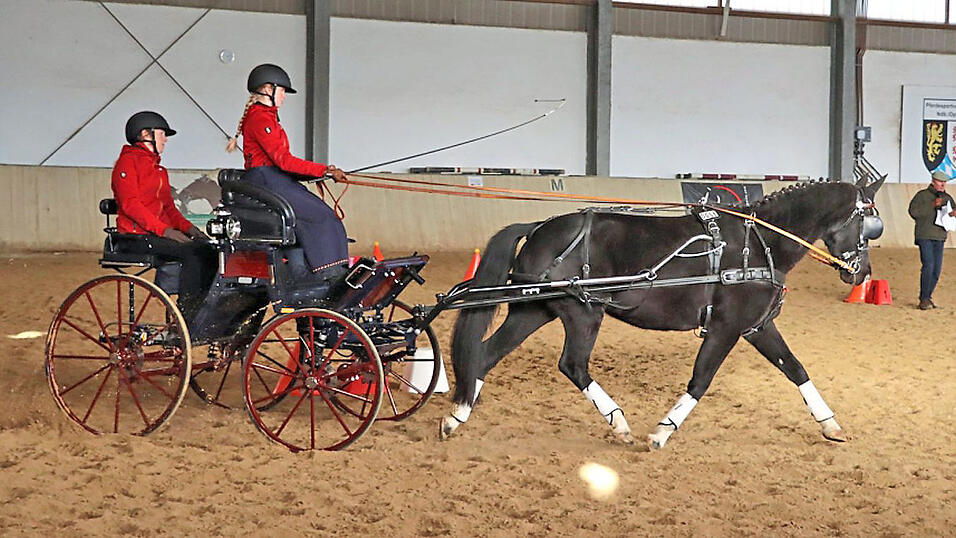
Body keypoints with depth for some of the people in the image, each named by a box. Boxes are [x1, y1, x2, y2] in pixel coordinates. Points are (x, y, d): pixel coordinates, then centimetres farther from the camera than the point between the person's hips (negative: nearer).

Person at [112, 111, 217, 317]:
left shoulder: (158, 169, 27)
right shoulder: (128, 161, -1)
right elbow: (130, 204, -14)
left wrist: (188, 227, 2)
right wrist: (165, 230, -23)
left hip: (159, 235, 8)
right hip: (136, 237, -8)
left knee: (209, 250, -15)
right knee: (192, 252, -29)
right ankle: (186, 315, -28)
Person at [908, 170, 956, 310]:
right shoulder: (922, 195, -1)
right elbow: (913, 211, -12)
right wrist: (932, 205, -19)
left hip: (939, 237, 6)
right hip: (924, 236, -6)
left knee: (937, 269, 4)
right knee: (928, 266, -15)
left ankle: (928, 297, 16)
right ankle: (924, 299, -10)